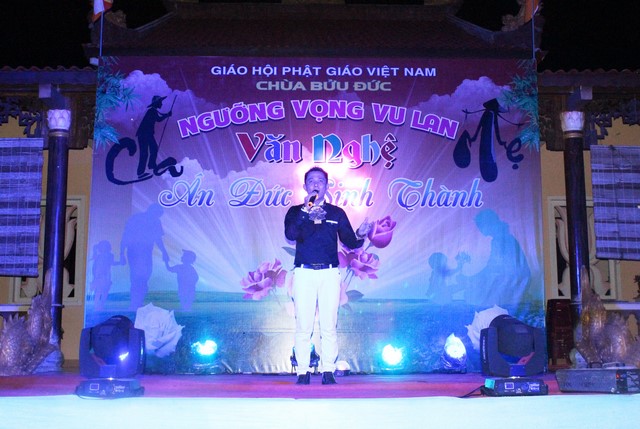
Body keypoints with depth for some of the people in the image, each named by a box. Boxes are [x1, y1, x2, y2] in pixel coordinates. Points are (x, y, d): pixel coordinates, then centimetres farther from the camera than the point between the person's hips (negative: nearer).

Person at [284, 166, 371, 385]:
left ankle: (328, 371, 7)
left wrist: (360, 236, -13)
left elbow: (349, 242, 9)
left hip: (329, 274, 1)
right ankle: (303, 372, 6)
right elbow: (290, 234, -10)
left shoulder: (337, 213, 13)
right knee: (303, 327, -2)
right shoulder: (296, 211, 9)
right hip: (304, 273, -1)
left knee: (329, 327, -1)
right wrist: (305, 210, -17)